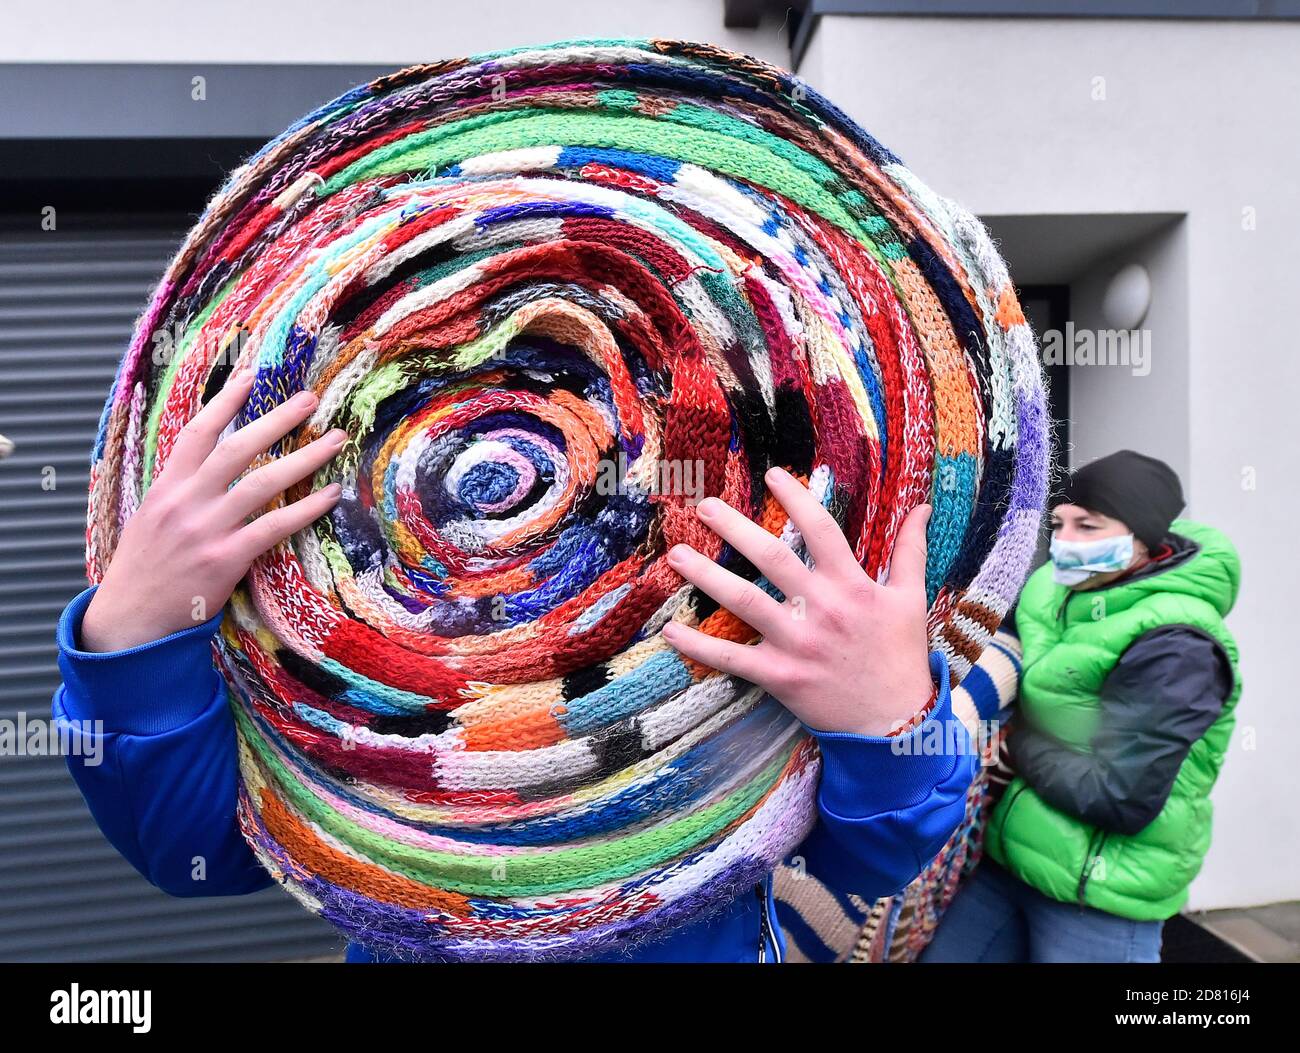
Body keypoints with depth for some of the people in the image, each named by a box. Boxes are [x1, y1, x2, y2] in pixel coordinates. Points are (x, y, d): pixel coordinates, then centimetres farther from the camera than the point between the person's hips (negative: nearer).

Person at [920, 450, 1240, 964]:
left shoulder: (1173, 645, -20)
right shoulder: (1048, 587, 1)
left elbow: (1121, 798, -25)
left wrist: (1018, 743, -13)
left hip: (1098, 901, -7)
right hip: (1004, 860, 7)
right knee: (940, 955, 13)